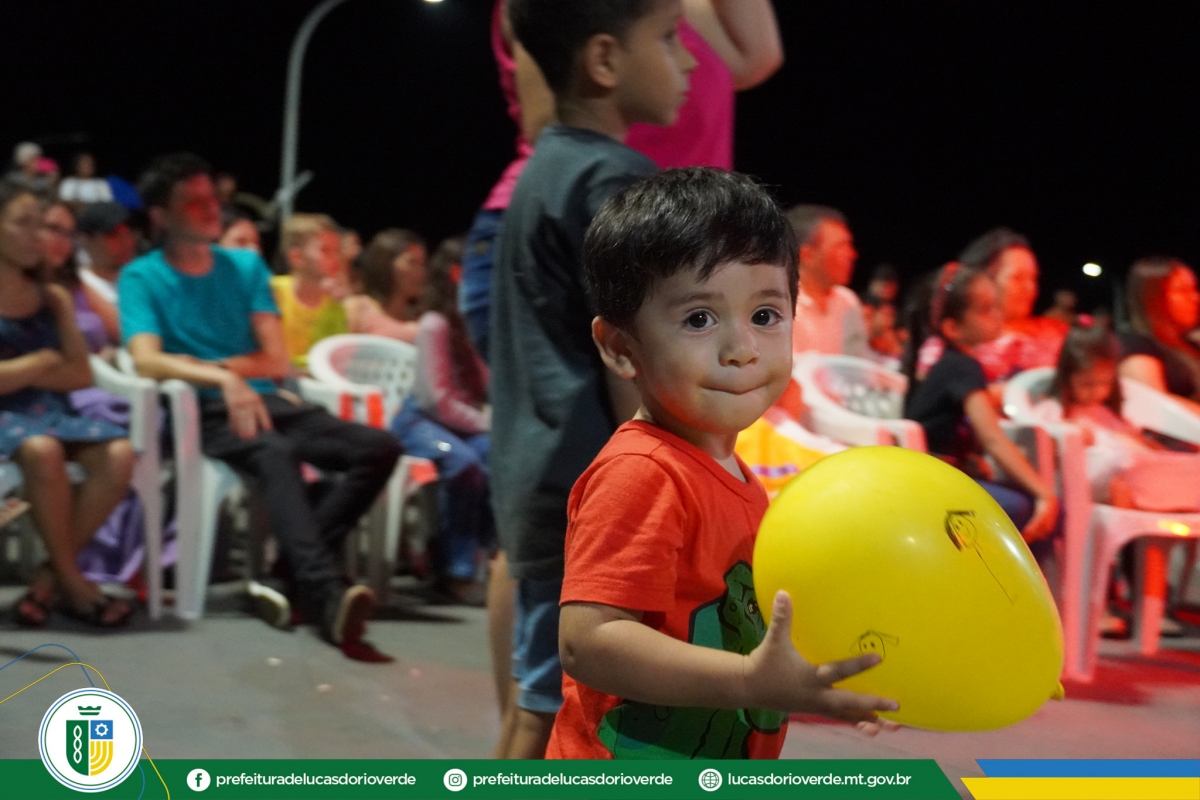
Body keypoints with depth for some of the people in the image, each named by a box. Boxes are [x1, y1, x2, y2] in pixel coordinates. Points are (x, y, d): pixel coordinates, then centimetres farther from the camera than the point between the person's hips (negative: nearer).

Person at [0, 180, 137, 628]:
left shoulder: (53, 298, 13)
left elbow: (81, 375, 5)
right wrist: (41, 363, -6)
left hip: (49, 413, 5)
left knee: (118, 454, -24)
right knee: (41, 450, -38)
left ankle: (50, 578, -17)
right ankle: (71, 582, -22)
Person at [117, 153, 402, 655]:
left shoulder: (246, 266, 18)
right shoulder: (141, 278, 5)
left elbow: (277, 361, 10)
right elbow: (147, 361, -13)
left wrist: (206, 364, -5)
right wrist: (222, 377, -29)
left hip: (263, 401, 6)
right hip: (201, 411, -5)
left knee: (380, 447, -16)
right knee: (277, 455, -38)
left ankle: (297, 570, -23)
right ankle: (327, 595, -51)